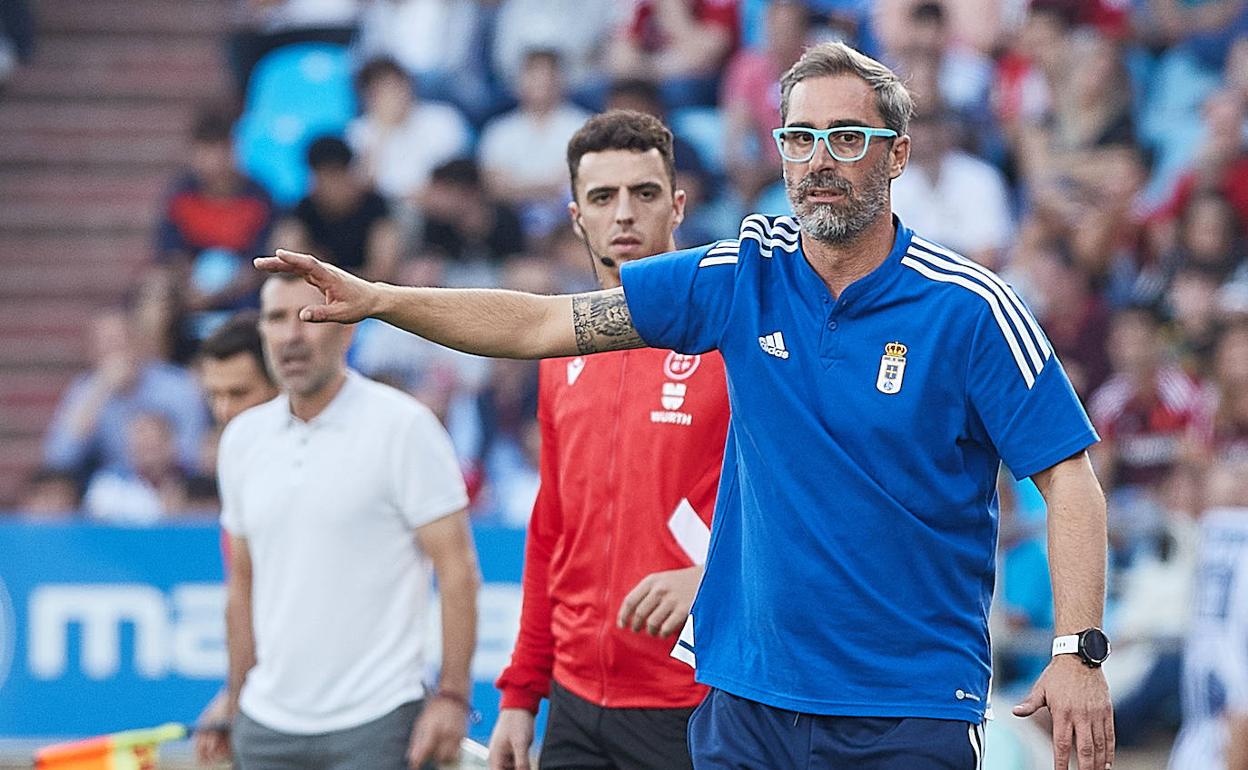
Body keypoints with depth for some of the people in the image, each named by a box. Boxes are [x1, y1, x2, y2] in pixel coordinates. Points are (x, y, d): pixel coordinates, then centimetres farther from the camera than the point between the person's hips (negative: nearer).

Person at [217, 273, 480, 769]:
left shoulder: (402, 426, -6)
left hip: (377, 725, -5)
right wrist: (235, 704, 13)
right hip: (267, 727, 5)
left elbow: (457, 570, -8)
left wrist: (451, 695, -14)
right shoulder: (243, 439, 10)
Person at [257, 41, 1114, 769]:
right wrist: (378, 300, 2)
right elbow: (542, 324, 8)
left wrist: (1077, 652, -17)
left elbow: (1069, 479, -6)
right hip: (747, 692, 4)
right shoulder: (743, 278, 4)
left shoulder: (969, 307, -7)